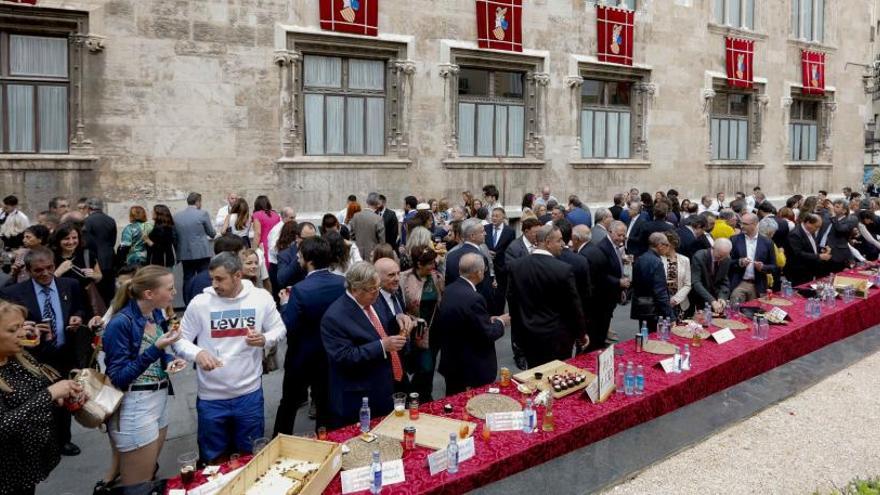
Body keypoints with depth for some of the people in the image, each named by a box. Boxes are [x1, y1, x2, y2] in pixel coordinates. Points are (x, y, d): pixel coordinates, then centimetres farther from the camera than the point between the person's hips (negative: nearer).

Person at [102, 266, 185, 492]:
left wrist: (169, 362, -4)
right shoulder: (121, 323, -20)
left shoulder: (157, 314, 3)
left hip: (159, 399, 8)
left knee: (149, 476, 22)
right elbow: (118, 378, -20)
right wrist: (156, 348, -28)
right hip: (135, 407, -8)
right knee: (137, 485, 5)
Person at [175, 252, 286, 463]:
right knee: (213, 461, 16)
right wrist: (197, 353, -24)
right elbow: (180, 340, -2)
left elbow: (279, 328, 4)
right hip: (211, 397, 0)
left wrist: (264, 339, -18)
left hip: (249, 393, 1)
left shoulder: (261, 298, -7)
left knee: (250, 457, 18)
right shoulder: (200, 303, -9)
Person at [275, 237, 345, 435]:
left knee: (288, 404, 18)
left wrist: (286, 304, -5)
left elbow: (287, 328, -22)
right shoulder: (343, 283, -12)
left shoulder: (300, 290, -25)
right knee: (325, 405, 18)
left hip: (303, 358, -3)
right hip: (332, 357, 3)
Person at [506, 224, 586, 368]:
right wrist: (581, 333, 3)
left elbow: (512, 299, 4)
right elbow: (574, 305, -11)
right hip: (557, 336, -4)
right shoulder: (564, 269, -18)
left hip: (528, 334, 4)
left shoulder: (516, 266, -4)